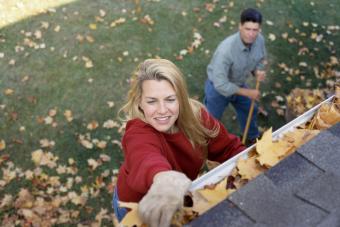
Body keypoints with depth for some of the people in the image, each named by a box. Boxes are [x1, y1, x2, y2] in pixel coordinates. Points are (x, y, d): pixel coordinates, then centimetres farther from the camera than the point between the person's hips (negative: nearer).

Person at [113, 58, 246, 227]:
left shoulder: (196, 115, -22)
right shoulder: (138, 134, -39)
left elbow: (229, 148, -13)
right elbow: (146, 161, -62)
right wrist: (164, 178, -85)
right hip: (136, 206, -4)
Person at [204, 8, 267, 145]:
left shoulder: (259, 40, -20)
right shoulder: (226, 49, -40)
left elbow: (260, 60, 2)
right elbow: (221, 84, -37)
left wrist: (258, 72, -23)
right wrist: (248, 92, -29)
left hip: (239, 84, 7)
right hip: (217, 88, -6)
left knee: (250, 111, 27)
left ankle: (252, 137, 58)